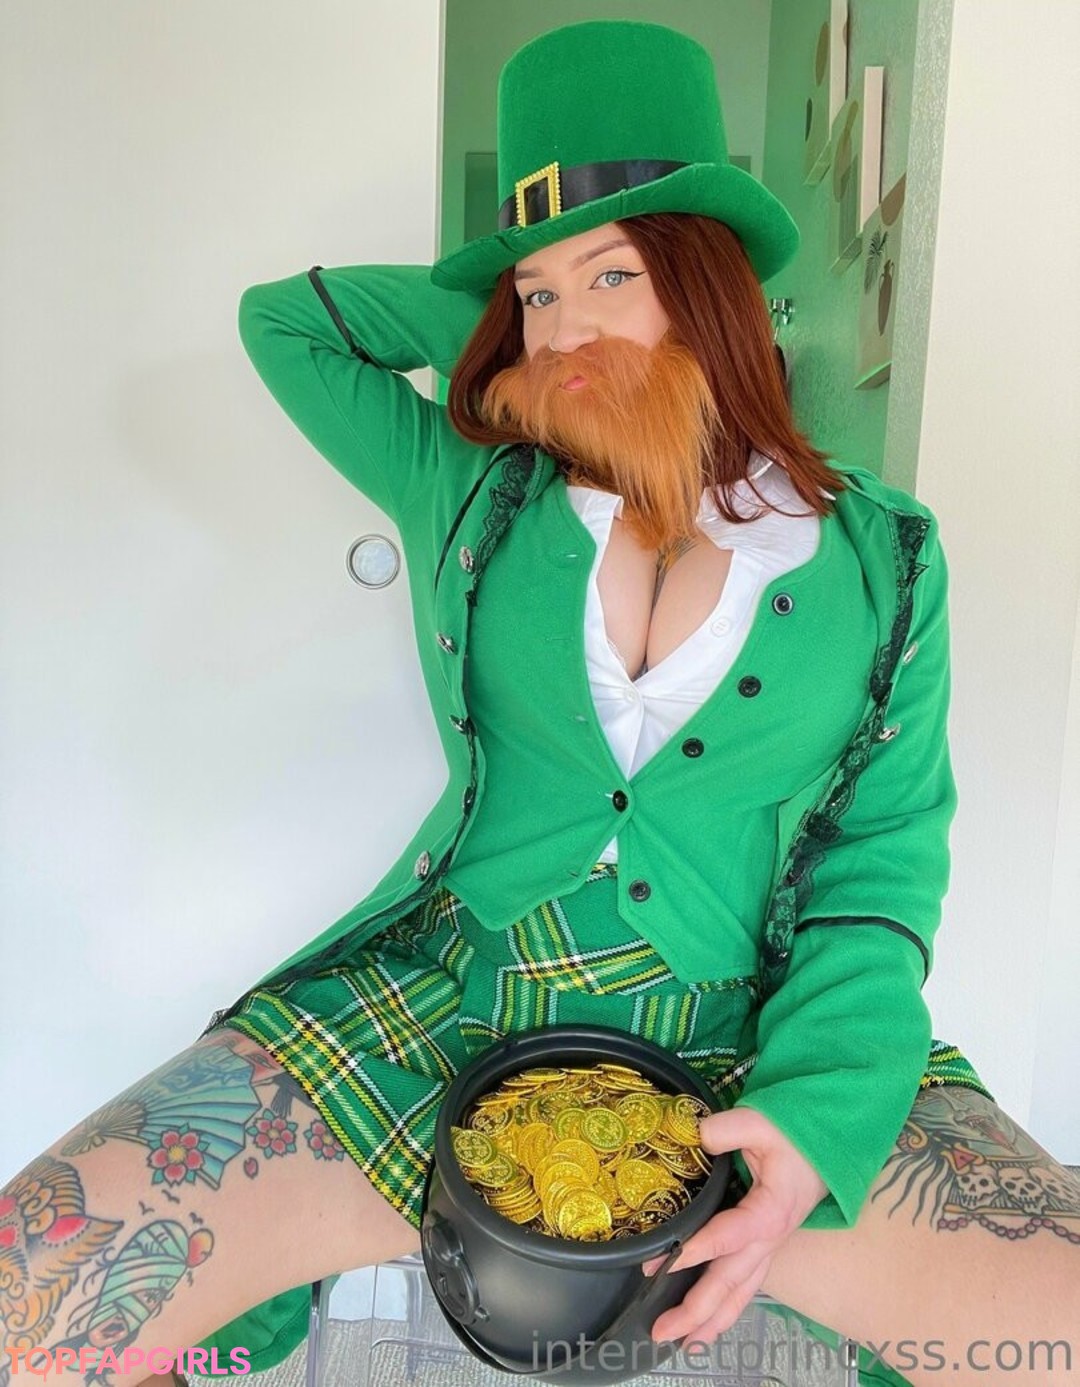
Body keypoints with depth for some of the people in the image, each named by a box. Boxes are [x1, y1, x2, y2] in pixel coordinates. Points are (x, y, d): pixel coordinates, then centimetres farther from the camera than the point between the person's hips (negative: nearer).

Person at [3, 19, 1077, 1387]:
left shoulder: (881, 555, 2)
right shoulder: (469, 491, 5)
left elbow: (884, 846, 2)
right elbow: (277, 320, 16)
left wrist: (821, 1104, -14)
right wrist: (503, 311, 7)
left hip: (746, 1038, 1)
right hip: (436, 1012, 1)